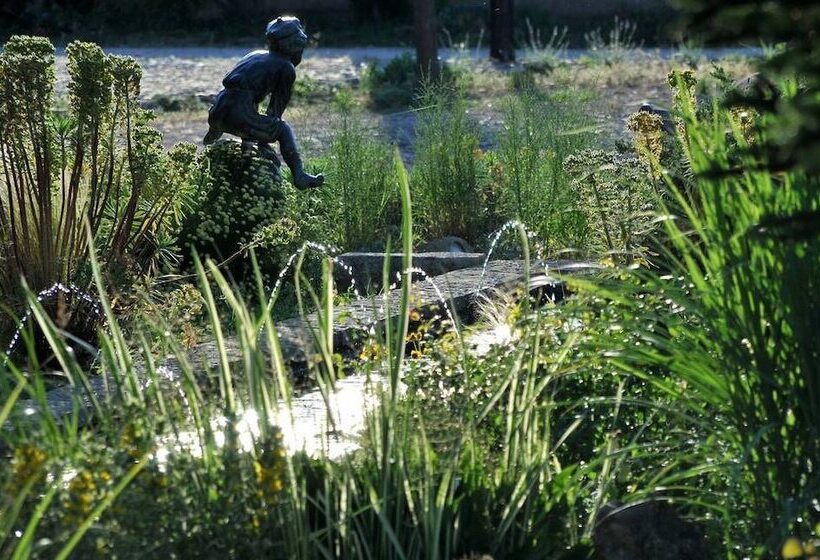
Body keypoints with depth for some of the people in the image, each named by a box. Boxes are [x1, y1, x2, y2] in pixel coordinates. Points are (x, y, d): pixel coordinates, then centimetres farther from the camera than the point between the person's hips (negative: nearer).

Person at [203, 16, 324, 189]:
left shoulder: (256, 55, 25)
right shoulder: (287, 69, 4)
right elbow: (277, 107, 8)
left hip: (217, 112, 7)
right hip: (240, 115, -7)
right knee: (283, 129, 14)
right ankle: (299, 176, 7)